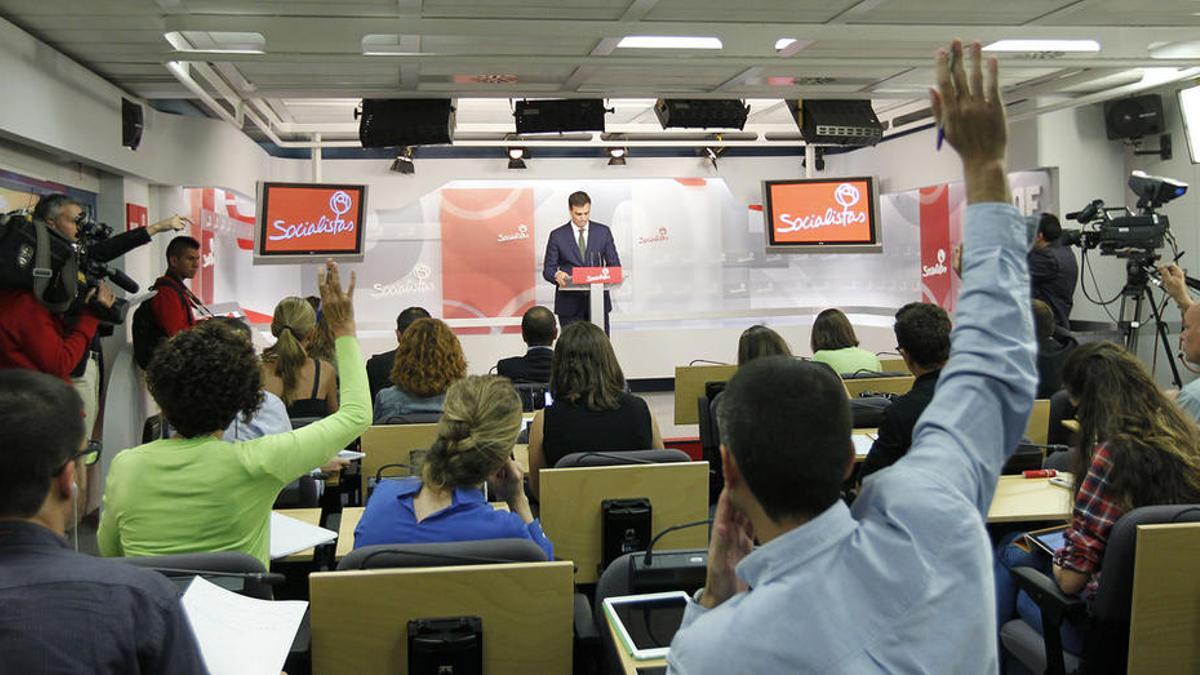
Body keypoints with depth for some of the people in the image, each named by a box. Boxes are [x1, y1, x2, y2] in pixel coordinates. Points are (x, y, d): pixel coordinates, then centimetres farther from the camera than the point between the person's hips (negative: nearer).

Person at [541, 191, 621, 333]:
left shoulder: (603, 231, 6)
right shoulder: (557, 235, 2)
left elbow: (614, 263, 9)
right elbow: (548, 269, 2)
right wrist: (557, 275, -21)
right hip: (570, 304, -1)